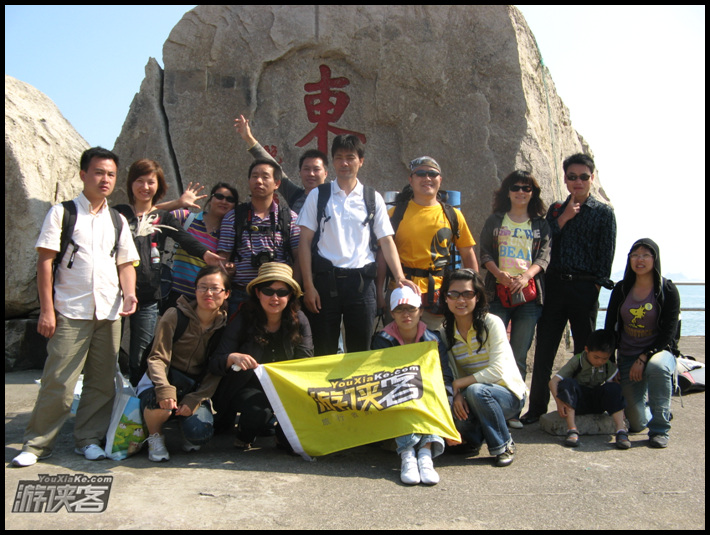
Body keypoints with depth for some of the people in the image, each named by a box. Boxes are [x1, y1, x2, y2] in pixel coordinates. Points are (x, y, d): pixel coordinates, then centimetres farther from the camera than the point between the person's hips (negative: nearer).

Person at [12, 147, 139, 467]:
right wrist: (47, 309, -7)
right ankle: (36, 444, 11)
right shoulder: (62, 213, 4)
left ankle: (89, 440, 20)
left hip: (110, 313, 4)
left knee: (102, 381, 7)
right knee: (58, 382, -4)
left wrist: (129, 294, -4)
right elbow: (45, 262, -1)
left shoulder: (118, 221, 16)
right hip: (70, 312, -4)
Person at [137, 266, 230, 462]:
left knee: (200, 434, -26)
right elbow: (157, 357, -17)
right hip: (164, 379, -1)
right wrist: (164, 390, -35)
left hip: (196, 388, 2)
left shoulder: (225, 325, -5)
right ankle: (155, 437, -2)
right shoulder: (175, 316, -11)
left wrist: (194, 400, -19)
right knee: (161, 402, -37)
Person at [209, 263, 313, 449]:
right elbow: (214, 364, -14)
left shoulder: (299, 321, -5)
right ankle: (244, 436, 3)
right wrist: (232, 358, -38)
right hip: (248, 389, -2)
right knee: (257, 410, -34)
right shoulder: (243, 320, -11)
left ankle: (285, 436, 7)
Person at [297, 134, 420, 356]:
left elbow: (386, 240, 6)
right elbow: (305, 241, 2)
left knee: (360, 351, 6)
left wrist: (400, 277, -9)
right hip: (326, 279, -1)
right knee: (324, 352, 4)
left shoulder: (373, 198, 9)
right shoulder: (318, 195, 6)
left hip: (361, 281, 1)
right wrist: (308, 286, -6)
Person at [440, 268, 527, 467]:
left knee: (476, 391, -35)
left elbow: (497, 371, -24)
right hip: (471, 396, 4)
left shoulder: (492, 323, -16)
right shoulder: (446, 332, -1)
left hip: (509, 394, -3)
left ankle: (503, 445, -8)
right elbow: (452, 375, -1)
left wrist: (459, 384, -22)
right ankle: (475, 438, 10)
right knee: (455, 412, -29)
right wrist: (456, 394, -22)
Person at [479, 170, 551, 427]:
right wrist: (500, 274, -12)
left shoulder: (541, 224, 15)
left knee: (519, 355, 1)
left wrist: (526, 275, -14)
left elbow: (544, 255, 4)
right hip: (498, 291, 0)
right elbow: (484, 252, 6)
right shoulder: (495, 220, 13)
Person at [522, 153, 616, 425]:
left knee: (585, 351, 7)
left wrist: (596, 285, -7)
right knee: (544, 349, 3)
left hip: (585, 288, -2)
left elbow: (606, 254, 1)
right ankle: (537, 407, 12)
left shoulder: (604, 212, 5)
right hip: (555, 285, 2)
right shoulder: (556, 209, 14)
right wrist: (563, 218, -4)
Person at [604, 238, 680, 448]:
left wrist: (644, 359, -20)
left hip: (658, 352, -3)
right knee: (637, 423, -2)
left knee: (657, 366, -42)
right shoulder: (621, 289, 2)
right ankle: (648, 407, 38)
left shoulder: (668, 290, -7)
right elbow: (609, 326, 6)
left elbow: (668, 333, -11)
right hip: (627, 357, 3)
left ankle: (660, 429, -23)